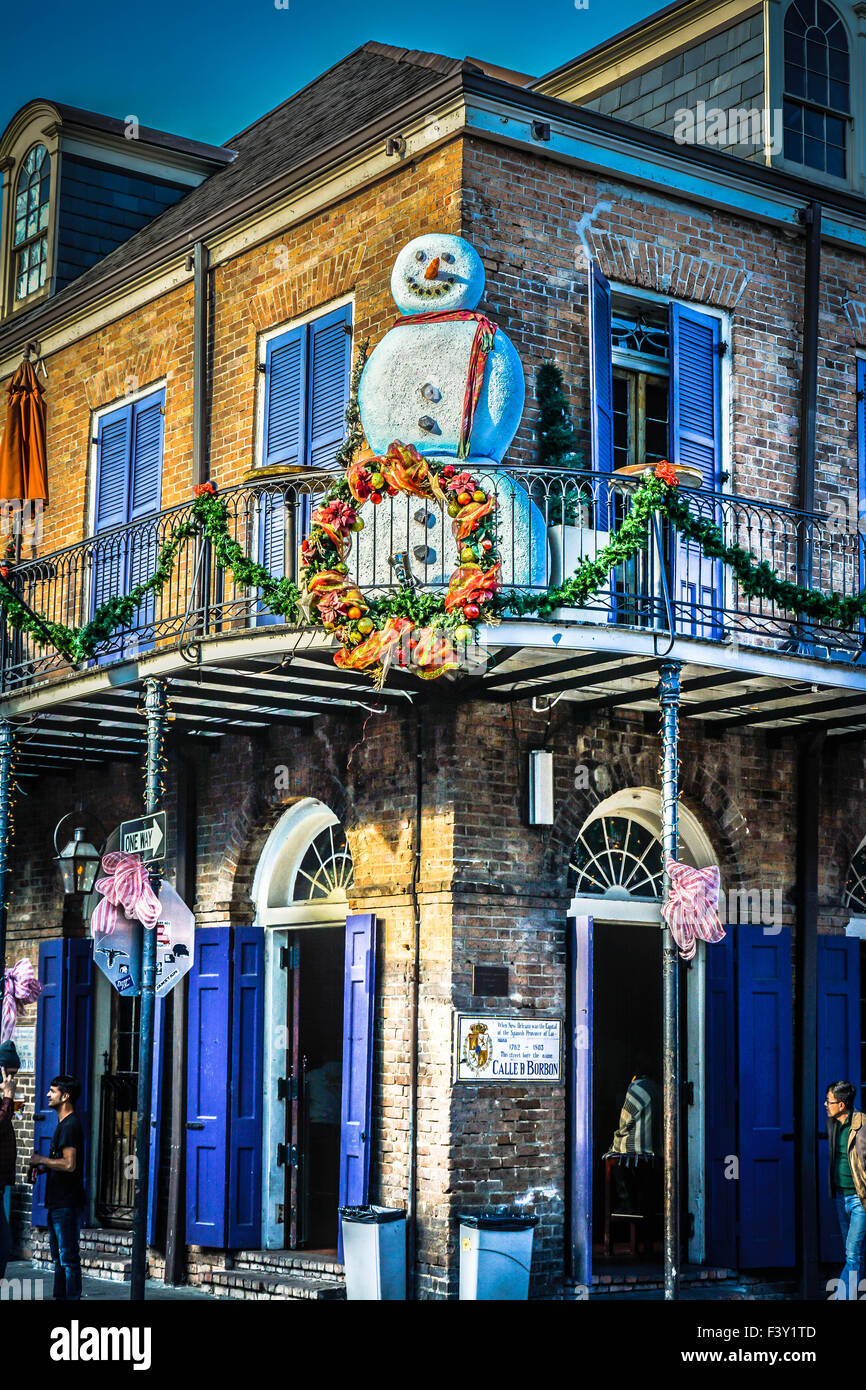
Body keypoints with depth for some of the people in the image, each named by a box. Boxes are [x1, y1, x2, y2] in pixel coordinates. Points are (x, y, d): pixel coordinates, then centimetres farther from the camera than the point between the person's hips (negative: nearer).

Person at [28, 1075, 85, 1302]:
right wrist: (43, 1168, 12)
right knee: (59, 1257, 14)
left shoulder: (70, 1125, -15)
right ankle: (61, 1297, 20)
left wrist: (42, 1160, -12)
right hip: (58, 1203, 11)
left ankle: (72, 1298, -6)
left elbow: (69, 1164, -24)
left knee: (68, 1257, -8)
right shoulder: (64, 1124, 18)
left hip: (67, 1205, -11)